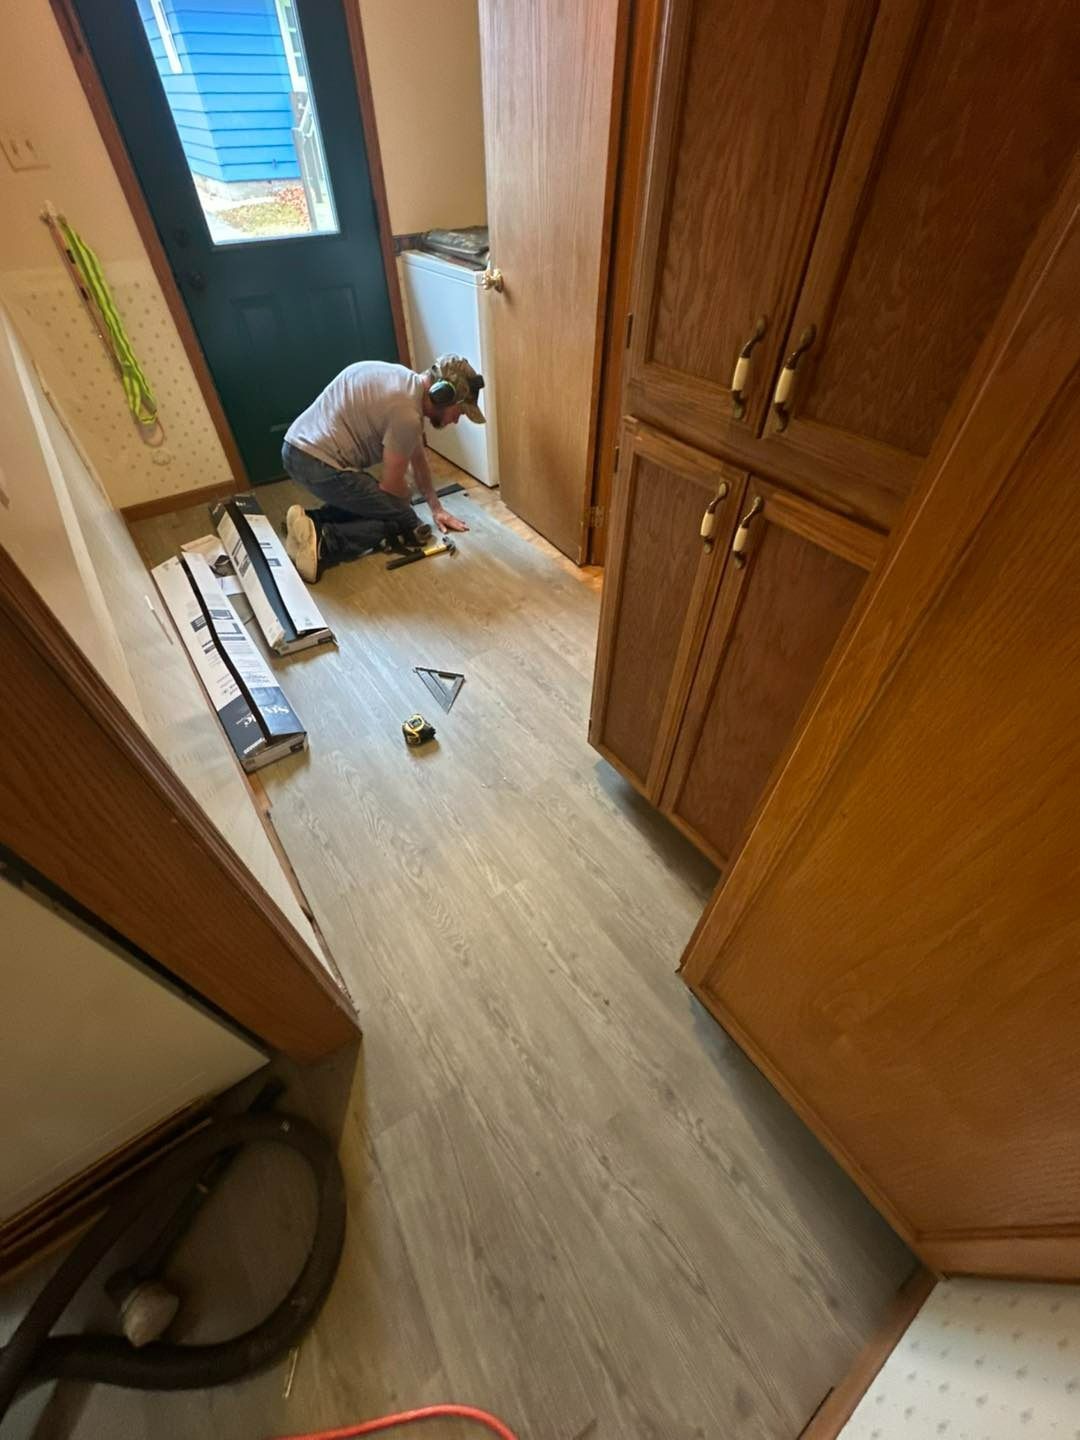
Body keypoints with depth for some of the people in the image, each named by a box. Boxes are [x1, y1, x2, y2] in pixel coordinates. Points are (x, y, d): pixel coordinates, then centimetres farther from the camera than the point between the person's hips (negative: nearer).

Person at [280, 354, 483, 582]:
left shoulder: (407, 381, 13)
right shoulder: (406, 412, -17)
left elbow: (417, 456, 21)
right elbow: (391, 485, -10)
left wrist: (437, 507, 23)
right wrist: (405, 504, 13)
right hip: (321, 464, -10)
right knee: (408, 526, -2)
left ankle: (312, 522, 8)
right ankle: (323, 543, -14)